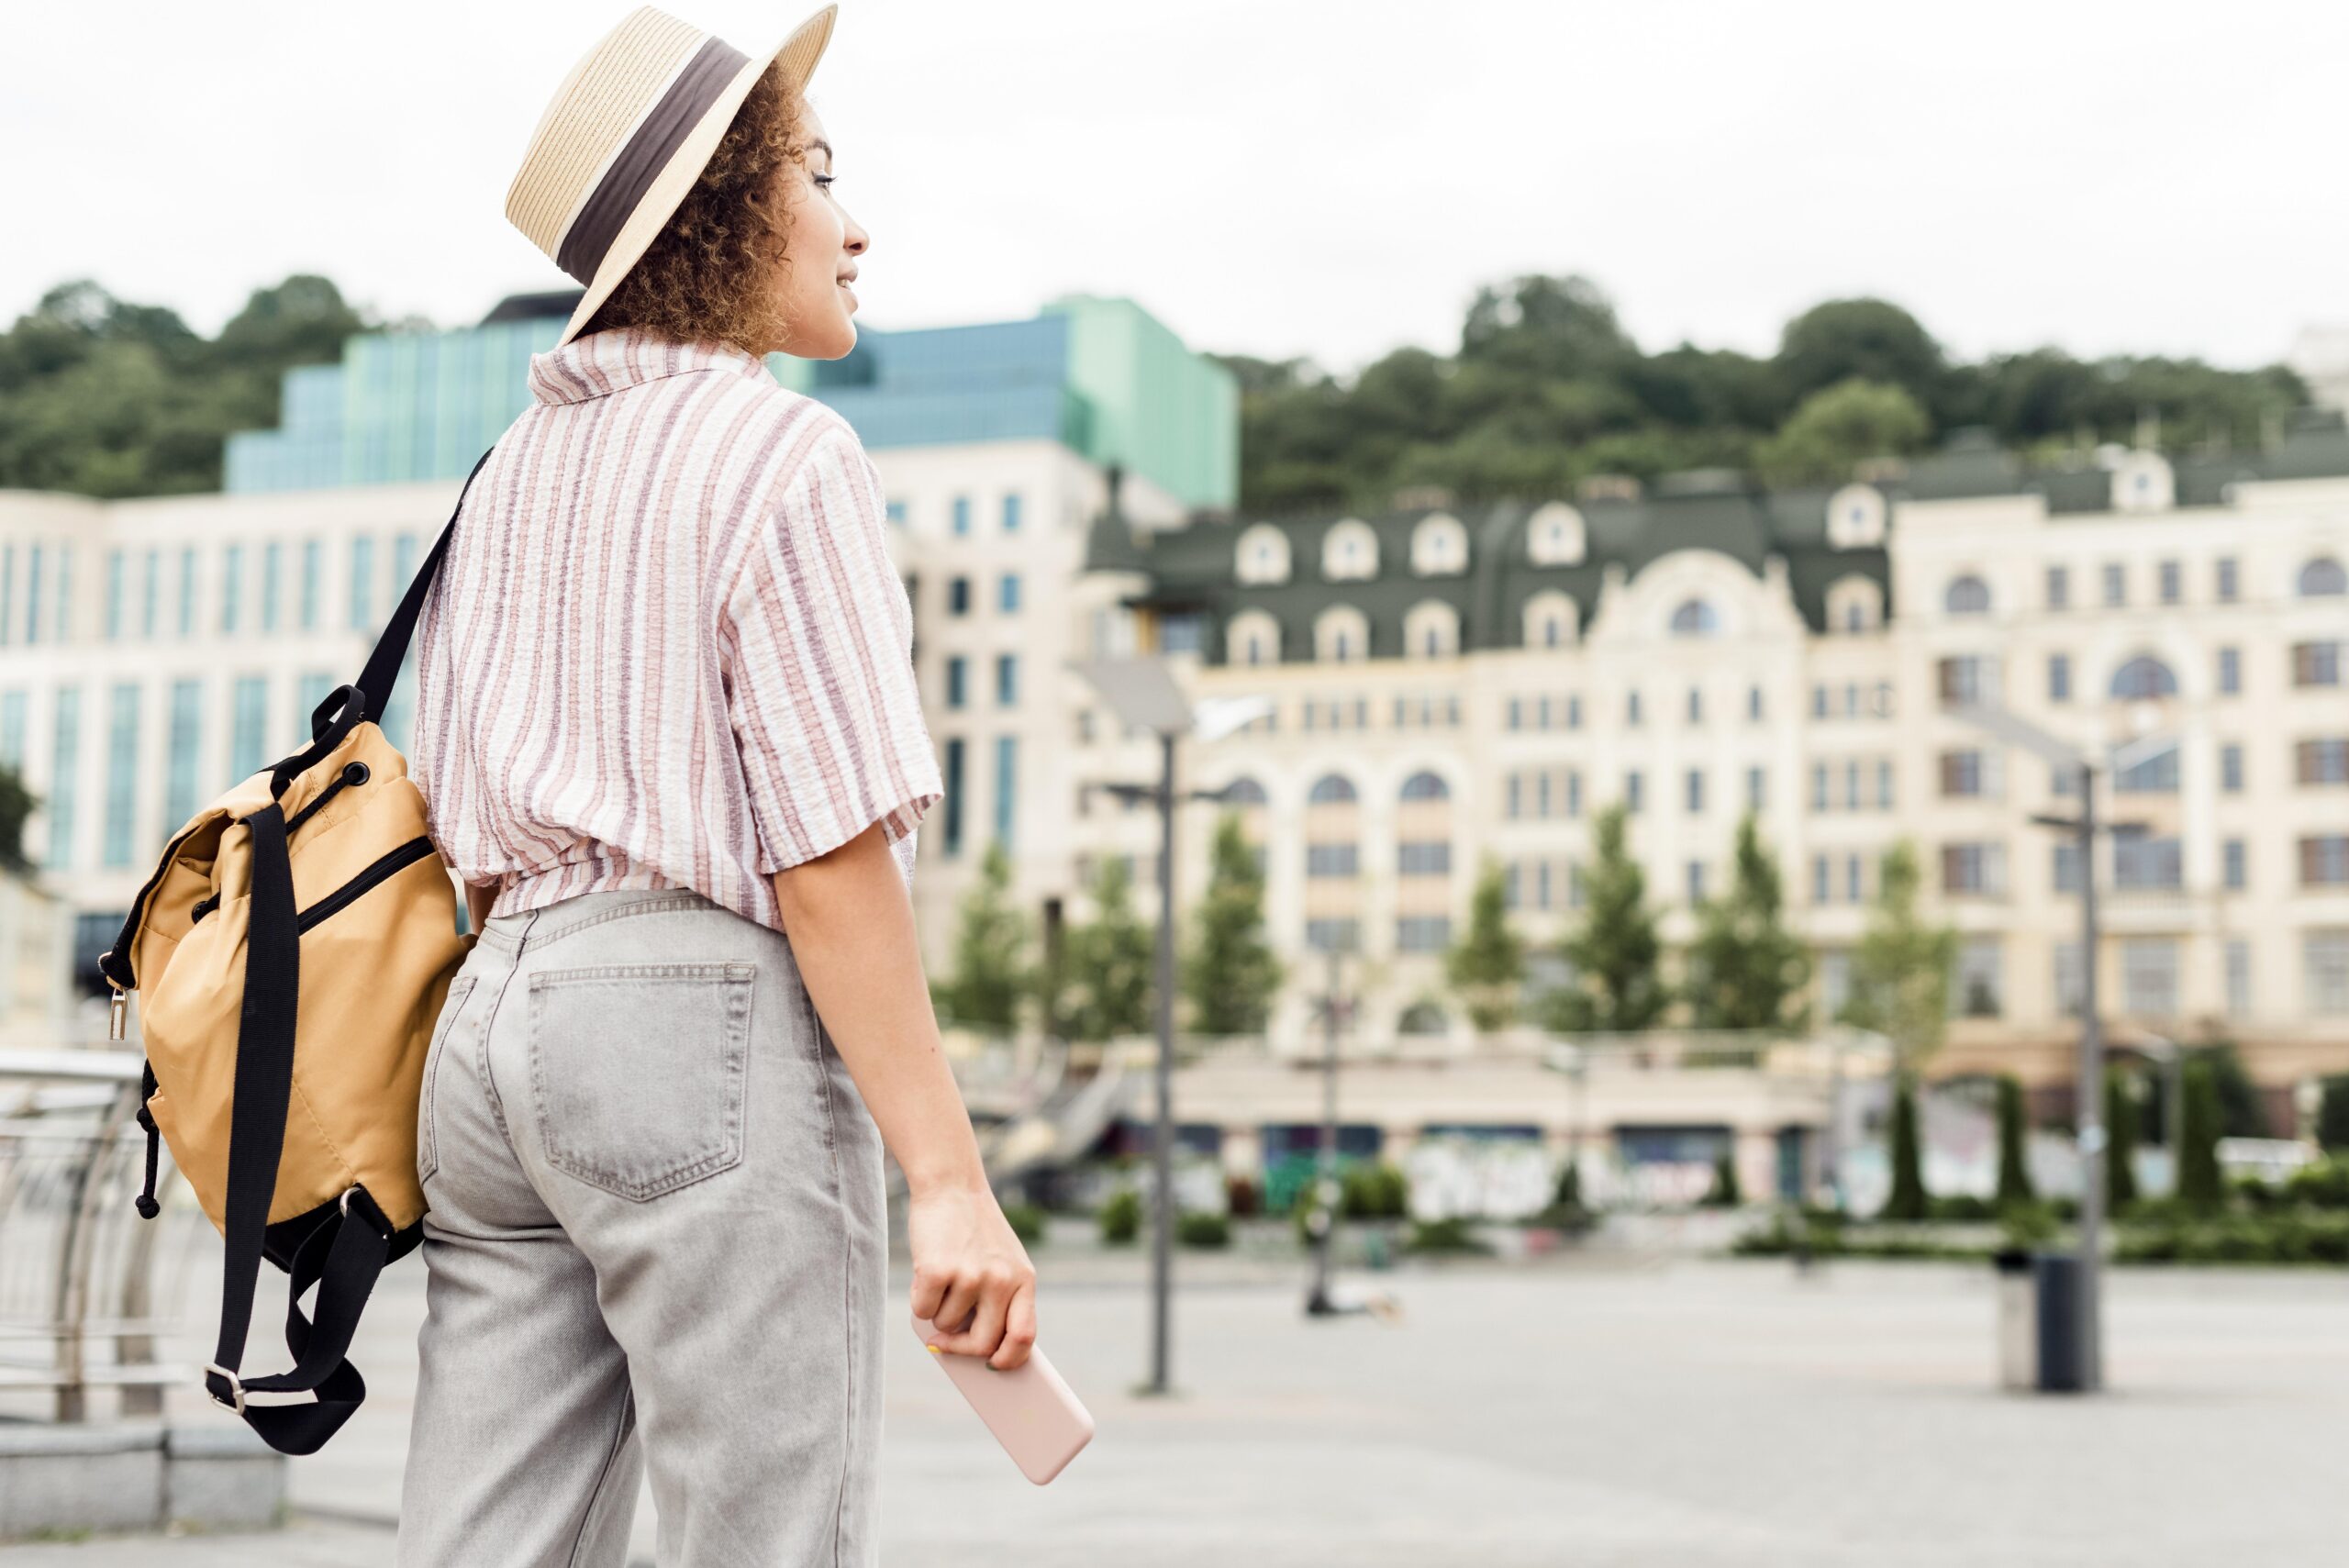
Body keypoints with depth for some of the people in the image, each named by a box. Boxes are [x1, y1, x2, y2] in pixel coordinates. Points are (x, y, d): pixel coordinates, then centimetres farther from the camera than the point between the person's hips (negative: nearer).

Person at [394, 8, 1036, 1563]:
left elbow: (460, 812, 17)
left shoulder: (517, 468, 18)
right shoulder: (782, 454, -7)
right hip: (710, 1021, -8)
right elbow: (831, 857, -15)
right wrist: (953, 1182, -15)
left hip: (493, 1020, 8)